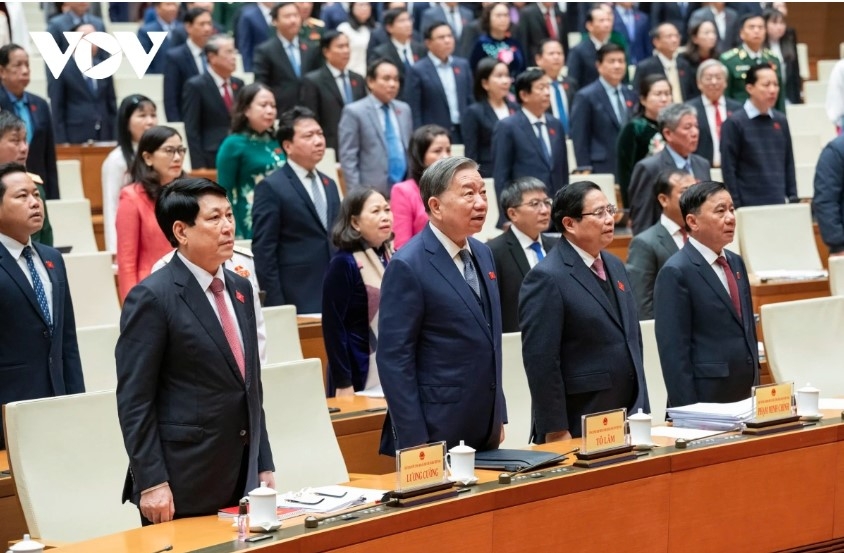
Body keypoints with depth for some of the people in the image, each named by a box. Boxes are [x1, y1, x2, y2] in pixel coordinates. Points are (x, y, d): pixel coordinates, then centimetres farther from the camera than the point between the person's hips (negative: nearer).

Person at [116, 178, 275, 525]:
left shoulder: (240, 288, 13)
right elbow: (133, 401, -13)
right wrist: (151, 483, -17)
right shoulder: (152, 298, -10)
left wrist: (264, 465, 14)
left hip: (243, 481, 7)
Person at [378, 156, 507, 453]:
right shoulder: (407, 266, -14)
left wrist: (498, 415, 16)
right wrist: (414, 442, -19)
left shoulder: (482, 254, 10)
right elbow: (394, 358, -16)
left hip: (485, 430, 7)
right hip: (436, 431, -7)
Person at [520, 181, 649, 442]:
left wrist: (641, 408, 15)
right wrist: (556, 432, -18)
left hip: (627, 421, 7)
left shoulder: (615, 265, 12)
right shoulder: (547, 278, -13)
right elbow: (541, 361, -16)